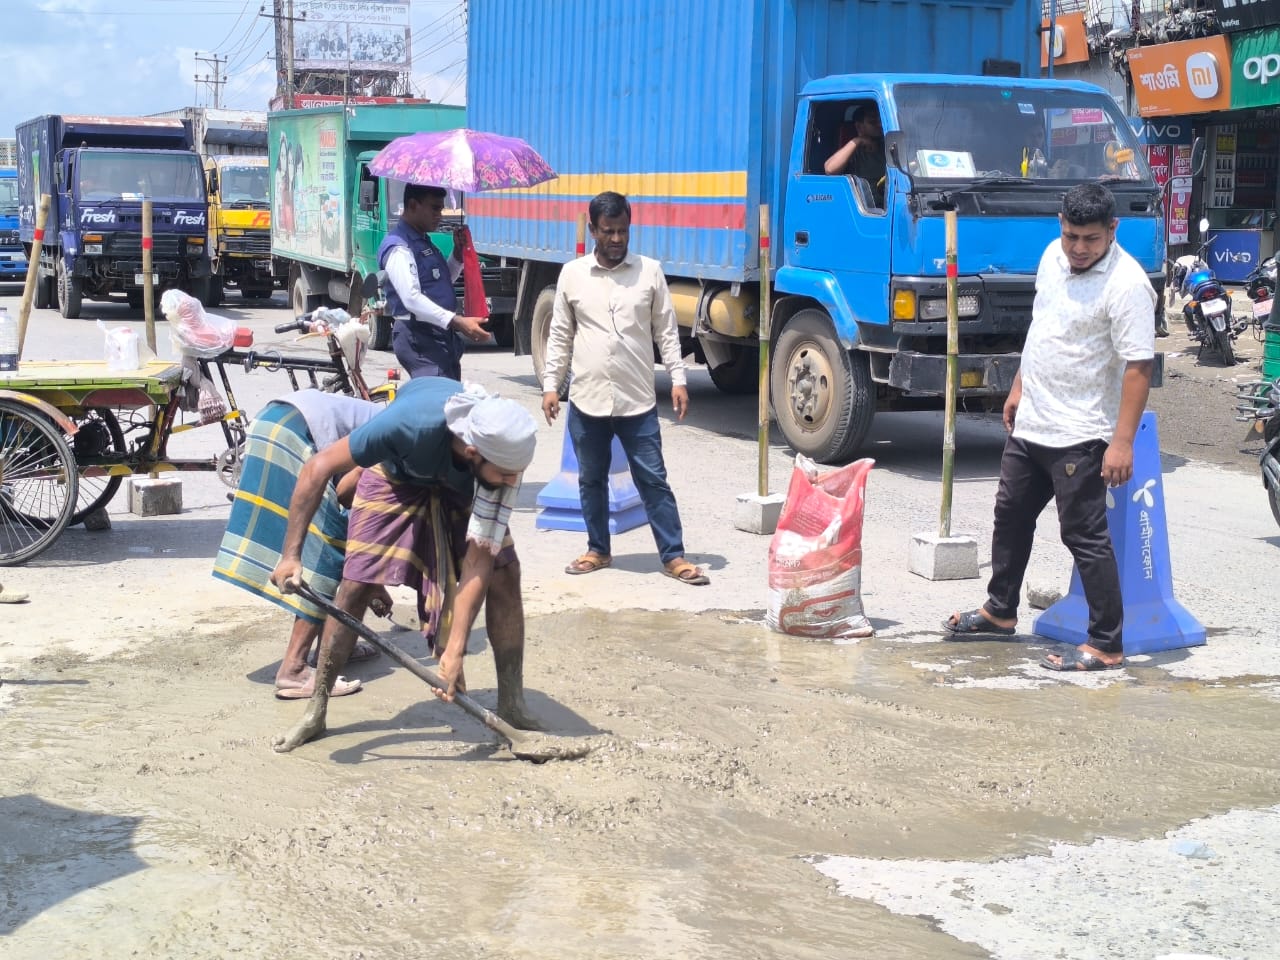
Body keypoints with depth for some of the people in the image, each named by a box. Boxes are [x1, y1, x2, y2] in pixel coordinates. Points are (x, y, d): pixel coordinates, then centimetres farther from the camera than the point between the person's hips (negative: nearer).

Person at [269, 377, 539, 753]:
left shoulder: (505, 456, -37)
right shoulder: (411, 422, -45)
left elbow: (479, 558, -35)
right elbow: (318, 468, -34)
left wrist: (455, 650, -38)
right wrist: (291, 554, -38)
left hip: (464, 488, 2)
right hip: (397, 474, -2)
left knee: (504, 577, -12)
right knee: (355, 587, -8)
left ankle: (512, 709, 0)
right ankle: (316, 712, 6)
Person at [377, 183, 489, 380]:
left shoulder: (423, 240, 18)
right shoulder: (398, 247, -14)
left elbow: (442, 281, 31)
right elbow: (412, 299, -25)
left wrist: (458, 254, 12)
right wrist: (458, 321, -32)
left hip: (442, 334, 10)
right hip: (420, 340, -10)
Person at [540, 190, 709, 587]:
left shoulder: (650, 271, 2)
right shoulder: (572, 274, 3)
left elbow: (666, 331, 4)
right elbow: (560, 335, 7)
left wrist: (678, 379, -3)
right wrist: (550, 384, 2)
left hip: (637, 401, -1)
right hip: (587, 400, 1)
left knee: (653, 480, 1)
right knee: (591, 480, 12)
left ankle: (673, 556, 6)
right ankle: (598, 550, 26)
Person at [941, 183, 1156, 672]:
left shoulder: (1125, 284, -20)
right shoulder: (1053, 256, 5)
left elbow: (1138, 366, -23)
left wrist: (1122, 442, -27)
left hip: (1079, 435, -8)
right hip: (1029, 424, 9)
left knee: (1086, 537, -4)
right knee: (1011, 517, 19)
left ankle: (1106, 645, 5)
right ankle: (1000, 611, 37)